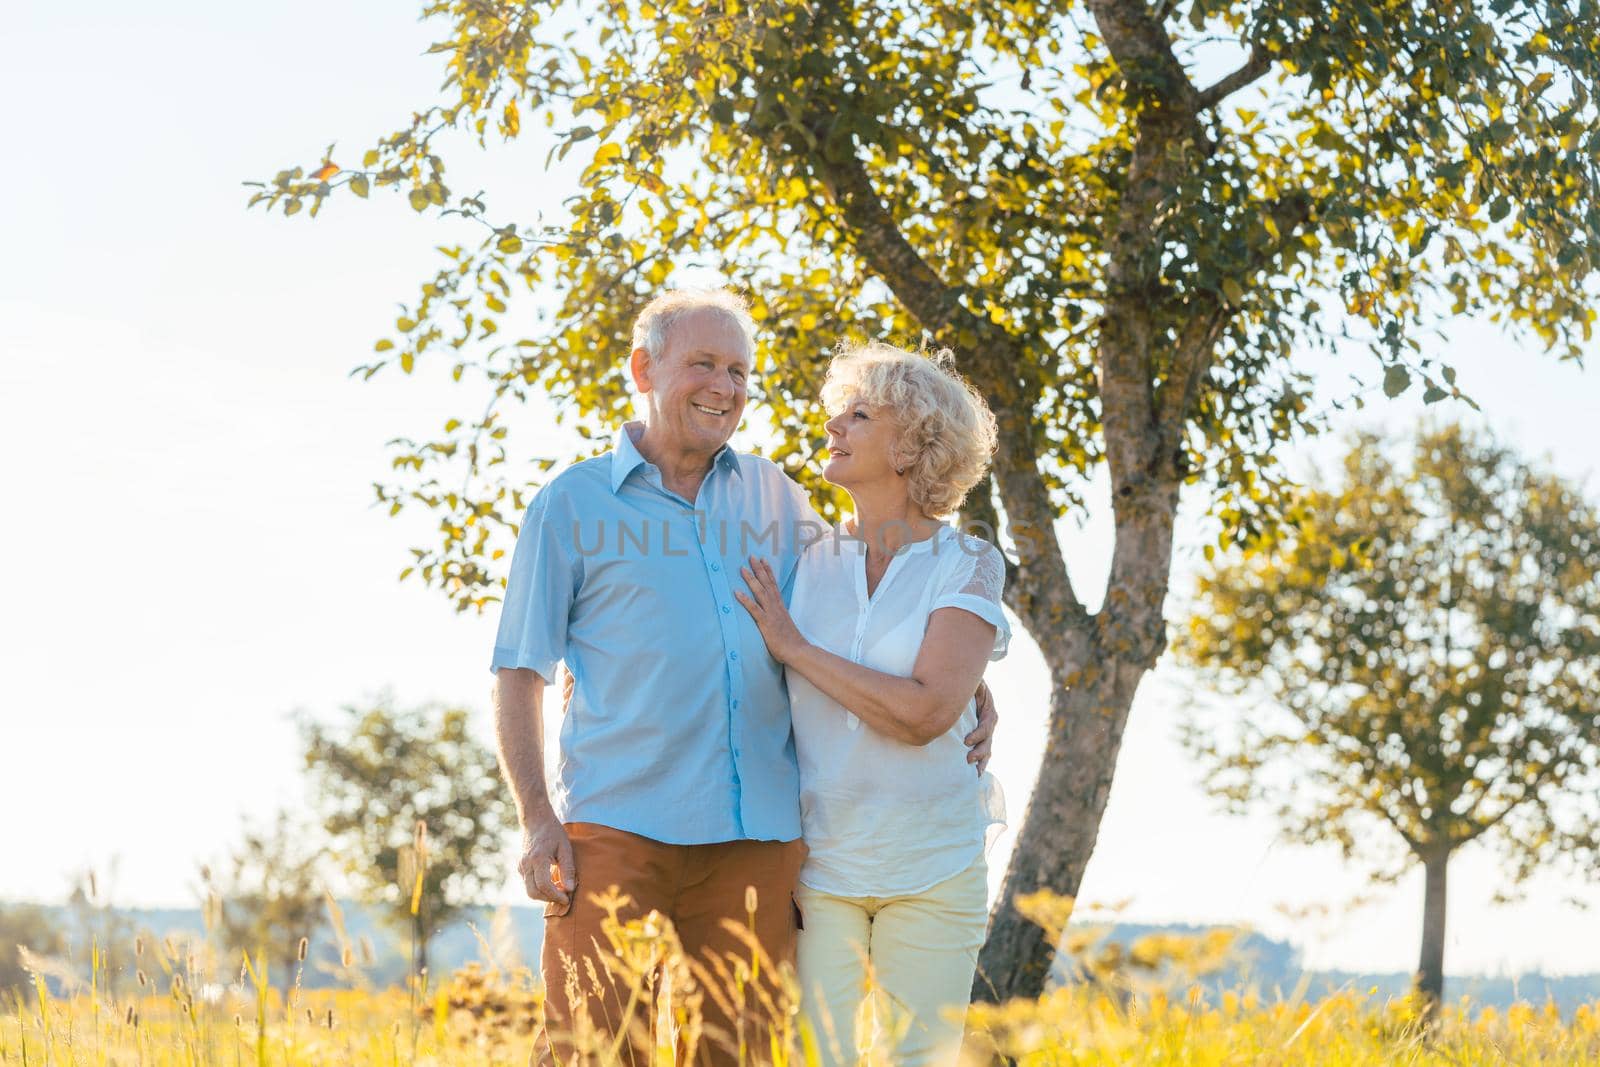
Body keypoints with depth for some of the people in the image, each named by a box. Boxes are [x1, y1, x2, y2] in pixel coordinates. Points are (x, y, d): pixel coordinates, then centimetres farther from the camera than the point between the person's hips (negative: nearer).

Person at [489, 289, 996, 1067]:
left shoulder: (775, 498, 16)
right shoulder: (572, 506, 6)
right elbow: (520, 674, 5)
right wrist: (537, 819, -6)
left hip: (757, 839, 3)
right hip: (616, 831, -3)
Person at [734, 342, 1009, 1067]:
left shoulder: (969, 567, -3)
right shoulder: (806, 563, 5)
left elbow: (923, 713, -16)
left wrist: (794, 647, -12)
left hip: (930, 864, -2)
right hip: (816, 862, 2)